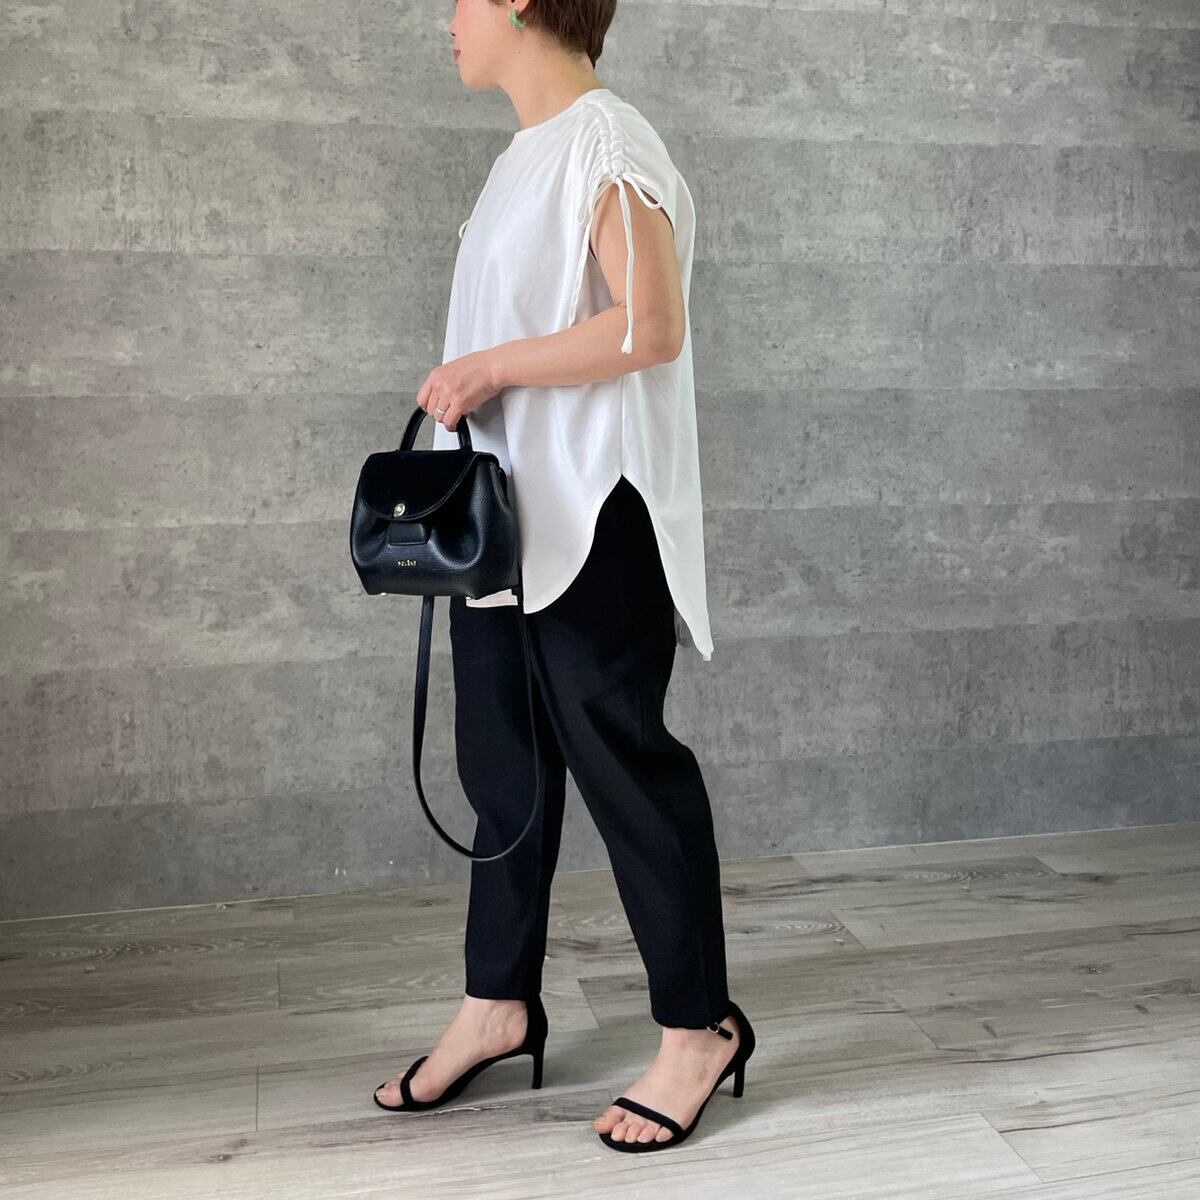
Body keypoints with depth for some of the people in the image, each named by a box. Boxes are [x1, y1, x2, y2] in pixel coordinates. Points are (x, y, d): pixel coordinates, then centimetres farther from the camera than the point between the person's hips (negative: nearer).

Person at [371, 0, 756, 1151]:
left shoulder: (605, 143, -11)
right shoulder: (525, 153, 17)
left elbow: (651, 329, -21)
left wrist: (492, 367, -16)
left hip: (592, 513, -9)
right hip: (507, 508, 9)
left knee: (621, 756, -2)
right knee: (501, 757, 13)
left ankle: (698, 1024, 14)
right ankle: (498, 1002, 28)